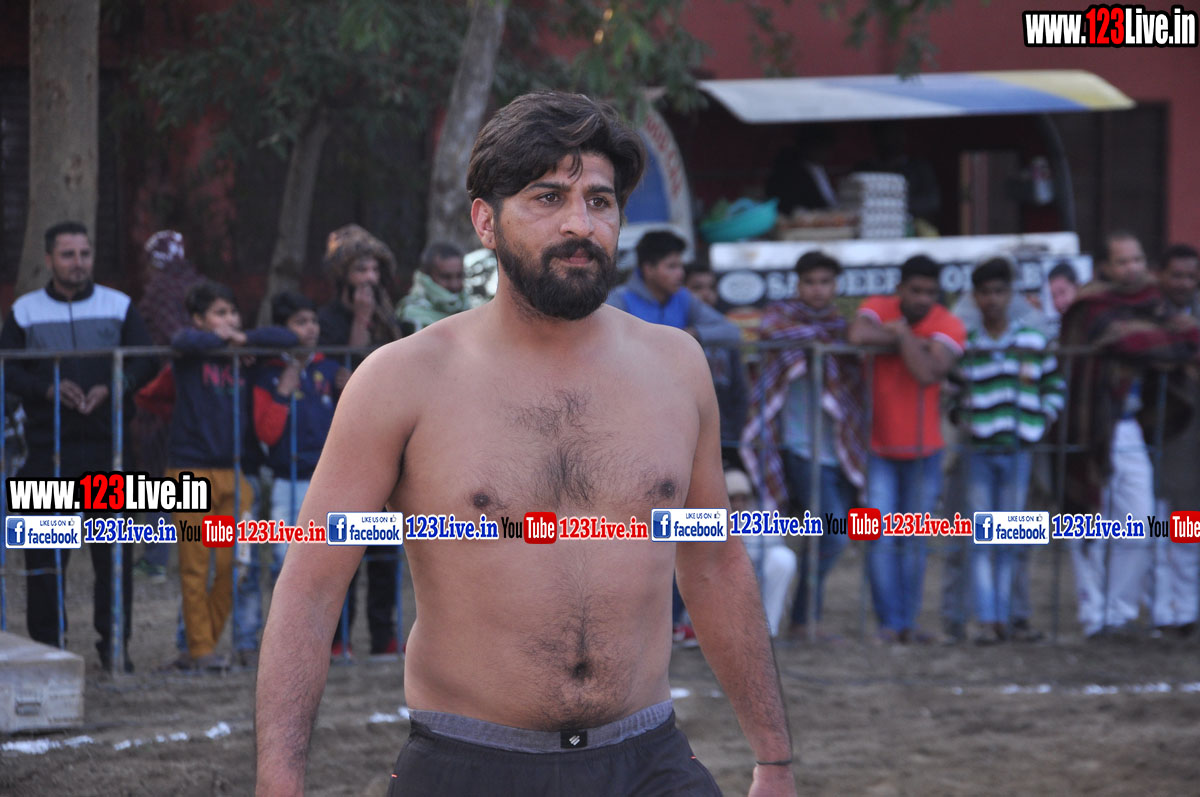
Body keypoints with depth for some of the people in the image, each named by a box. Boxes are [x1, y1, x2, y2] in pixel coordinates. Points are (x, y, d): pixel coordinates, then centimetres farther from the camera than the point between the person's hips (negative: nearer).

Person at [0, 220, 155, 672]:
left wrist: (110, 389, -12)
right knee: (46, 550, -2)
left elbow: (145, 362, 6)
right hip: (48, 449, -1)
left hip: (108, 447, 1)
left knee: (114, 549, -2)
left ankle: (114, 642, 4)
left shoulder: (119, 308, 9)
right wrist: (48, 389, -13)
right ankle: (46, 644, 4)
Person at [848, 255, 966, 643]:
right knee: (882, 538, -7)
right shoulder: (878, 308, -6)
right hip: (878, 446, -1)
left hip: (923, 450, 1)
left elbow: (927, 374, -27)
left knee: (914, 540, 8)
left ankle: (908, 621, 15)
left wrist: (902, 334, -18)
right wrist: (915, 343, -23)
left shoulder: (949, 327, -10)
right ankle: (890, 622, -3)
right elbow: (858, 335, -31)